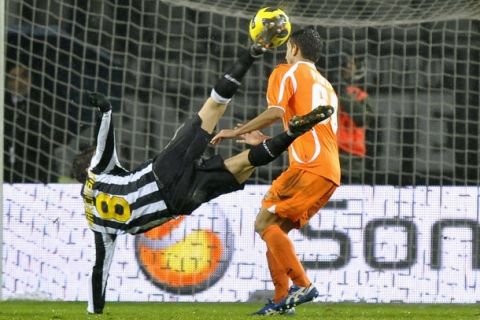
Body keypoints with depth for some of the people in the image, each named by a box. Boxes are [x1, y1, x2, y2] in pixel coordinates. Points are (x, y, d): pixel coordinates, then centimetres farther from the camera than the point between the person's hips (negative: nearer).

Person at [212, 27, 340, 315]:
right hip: (330, 173, 8)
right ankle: (283, 298, 3)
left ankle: (302, 285, -21)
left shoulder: (288, 73, 5)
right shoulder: (326, 86, 30)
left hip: (309, 167, -8)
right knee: (277, 228, 12)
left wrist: (237, 132, -6)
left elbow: (276, 111, -13)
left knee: (265, 223, -9)